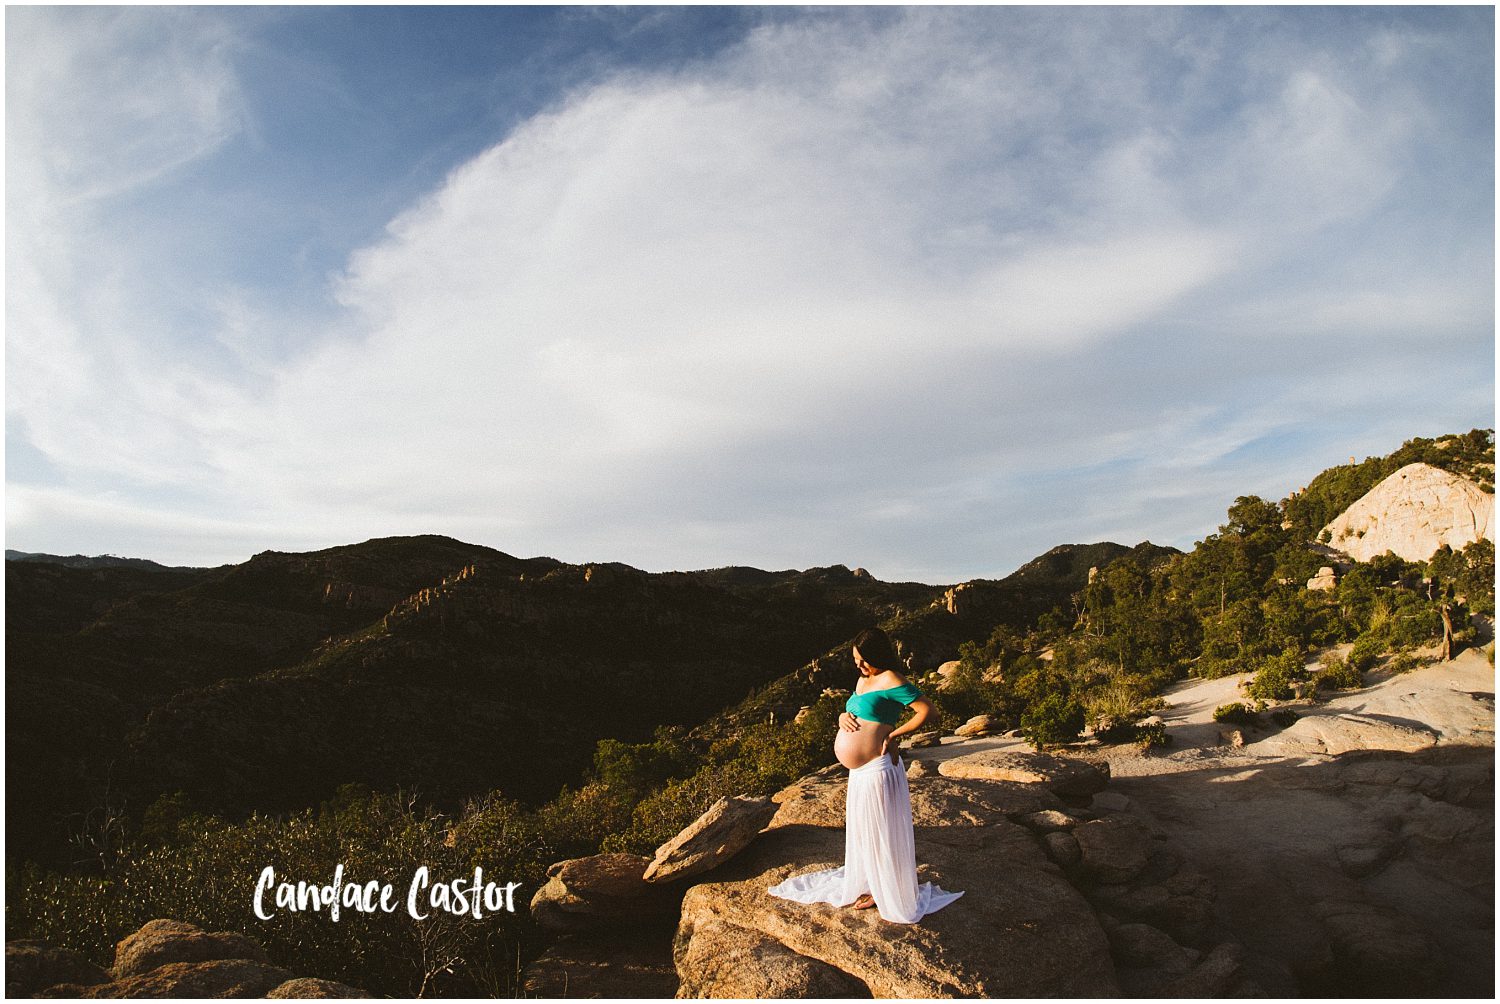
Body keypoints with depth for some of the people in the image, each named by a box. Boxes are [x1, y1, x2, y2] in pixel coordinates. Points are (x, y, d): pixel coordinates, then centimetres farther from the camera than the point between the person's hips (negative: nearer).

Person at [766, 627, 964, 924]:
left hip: (877, 771, -9)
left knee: (879, 832, 5)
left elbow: (927, 709, -21)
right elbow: (849, 713, 21)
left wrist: (894, 736, -17)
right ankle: (868, 881, 39)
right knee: (861, 829, 22)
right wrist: (842, 718, -3)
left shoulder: (889, 680, -17)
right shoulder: (863, 680, 11)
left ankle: (884, 892, 21)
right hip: (860, 771, 10)